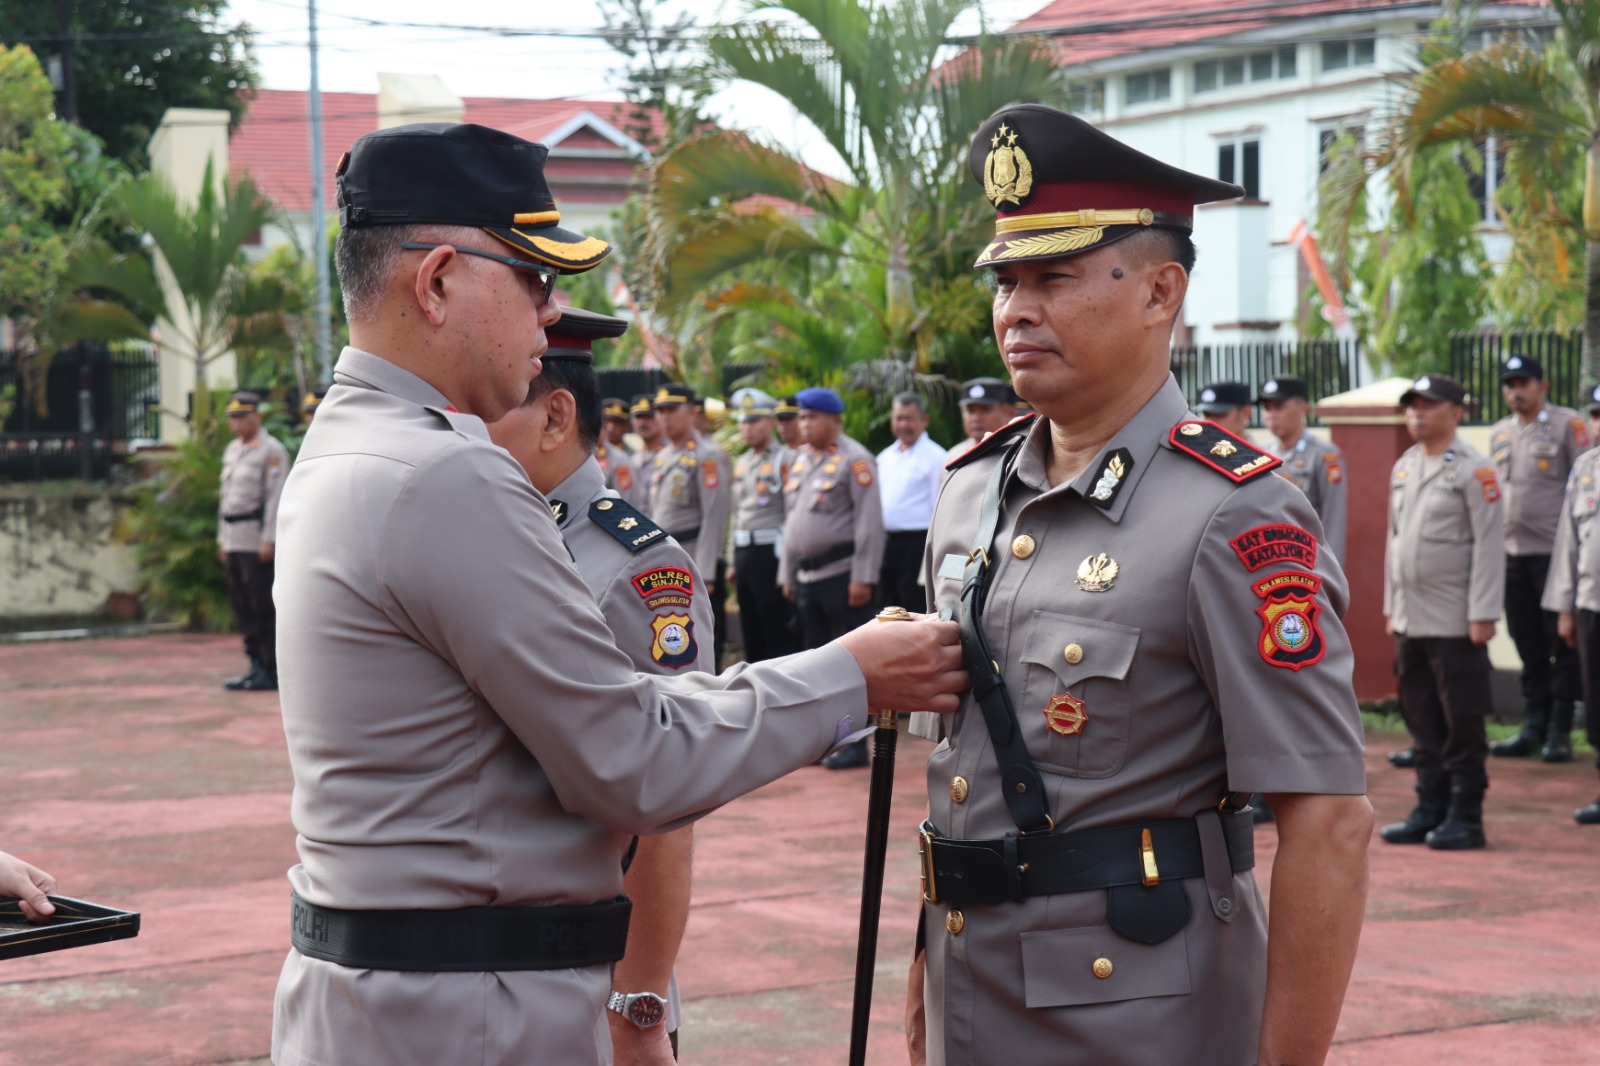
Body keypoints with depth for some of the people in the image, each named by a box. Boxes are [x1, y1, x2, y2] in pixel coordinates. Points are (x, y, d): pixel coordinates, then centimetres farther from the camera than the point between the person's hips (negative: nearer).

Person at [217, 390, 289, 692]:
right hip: (235, 540, 8)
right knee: (242, 605, 9)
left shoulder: (271, 451, -8)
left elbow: (276, 497, -14)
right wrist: (222, 539, 19)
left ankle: (271, 670, -3)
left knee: (263, 605, -7)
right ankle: (256, 665, 15)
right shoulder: (232, 450, 17)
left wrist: (269, 540, -19)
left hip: (257, 540, -8)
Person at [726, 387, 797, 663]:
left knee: (779, 632, -5)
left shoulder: (785, 460, -9)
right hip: (744, 553, 8)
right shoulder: (741, 464, 16)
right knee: (751, 631, 12)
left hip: (771, 551, -8)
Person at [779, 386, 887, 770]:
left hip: (842, 574, -8)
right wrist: (787, 574, 17)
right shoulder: (801, 462, 15)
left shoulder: (854, 460, -9)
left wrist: (863, 578, -18)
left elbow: (870, 521, -14)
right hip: (807, 576, 8)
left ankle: (855, 744, 0)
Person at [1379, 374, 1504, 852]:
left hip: (1455, 624, -7)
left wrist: (1482, 615, -16)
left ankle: (1466, 817, 5)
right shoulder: (1403, 468, 14)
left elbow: (1488, 545, -12)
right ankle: (1430, 811, 18)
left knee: (1462, 724, -1)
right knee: (1422, 722, 11)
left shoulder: (1473, 470, -8)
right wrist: (1391, 607, 16)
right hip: (1410, 622, 7)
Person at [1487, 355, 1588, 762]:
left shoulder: (1568, 425, -3)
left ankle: (1560, 732, 4)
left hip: (1555, 551, -5)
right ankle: (1533, 727, 17)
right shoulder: (1499, 433, 14)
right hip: (1512, 552, 5)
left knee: (1562, 643, -1)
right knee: (1528, 644, 10)